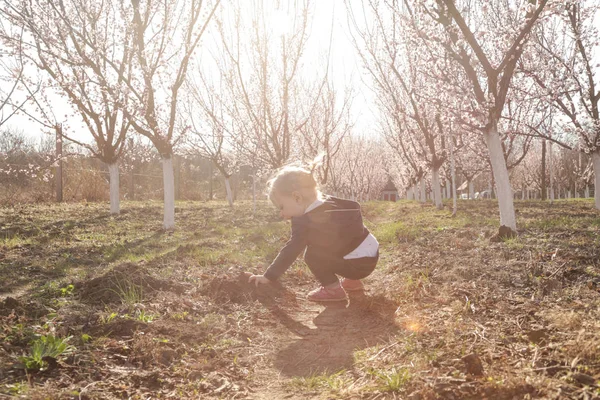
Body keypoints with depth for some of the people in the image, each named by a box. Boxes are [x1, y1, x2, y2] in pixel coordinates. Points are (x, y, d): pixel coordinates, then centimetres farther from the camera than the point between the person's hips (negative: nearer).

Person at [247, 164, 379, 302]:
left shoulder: (306, 222, -16)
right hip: (370, 256, 9)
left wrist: (268, 276, -11)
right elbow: (354, 206, 22)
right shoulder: (329, 203, 8)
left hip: (360, 264, -9)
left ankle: (333, 289, -1)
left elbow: (290, 252, -16)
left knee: (312, 255, -8)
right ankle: (351, 281, 25)